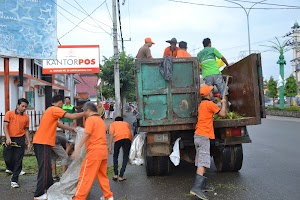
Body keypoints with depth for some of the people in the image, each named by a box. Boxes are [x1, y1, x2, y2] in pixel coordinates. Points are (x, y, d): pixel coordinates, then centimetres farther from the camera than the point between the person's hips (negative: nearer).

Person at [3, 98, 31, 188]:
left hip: (20, 140, 1)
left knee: (18, 160, -1)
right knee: (7, 158, 2)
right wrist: (8, 138, -19)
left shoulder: (26, 117, 5)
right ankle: (11, 169, 36)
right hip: (10, 139, -1)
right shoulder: (9, 113, -1)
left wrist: (29, 142, 9)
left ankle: (14, 180, 9)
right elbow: (5, 126, -6)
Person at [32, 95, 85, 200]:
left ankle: (49, 188, 29)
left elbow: (57, 124, 30)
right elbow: (72, 116, -15)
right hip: (43, 143, -10)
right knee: (44, 168, -7)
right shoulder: (54, 109, -9)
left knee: (45, 167, 18)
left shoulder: (50, 110, 21)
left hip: (39, 142, 10)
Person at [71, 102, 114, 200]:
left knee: (85, 176, -4)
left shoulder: (90, 119, -7)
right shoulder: (101, 120, 19)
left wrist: (77, 149, -19)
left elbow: (86, 134, -16)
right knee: (102, 175, 17)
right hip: (103, 150, 8)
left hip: (94, 151, -8)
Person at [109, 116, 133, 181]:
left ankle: (116, 174, 14)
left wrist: (110, 145, 4)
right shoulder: (126, 123, 35)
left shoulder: (113, 124, 27)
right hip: (128, 137, 2)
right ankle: (121, 176, 9)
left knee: (115, 156, 19)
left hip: (118, 137, -1)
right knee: (125, 157, 13)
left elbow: (111, 133, 9)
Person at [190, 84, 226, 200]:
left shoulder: (201, 104, 18)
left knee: (201, 162, 13)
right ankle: (196, 188, -23)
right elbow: (222, 114, -5)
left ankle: (202, 185, 20)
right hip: (204, 136, -10)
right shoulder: (210, 104, -9)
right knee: (203, 163, -15)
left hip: (198, 135, 10)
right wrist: (223, 103, 11)